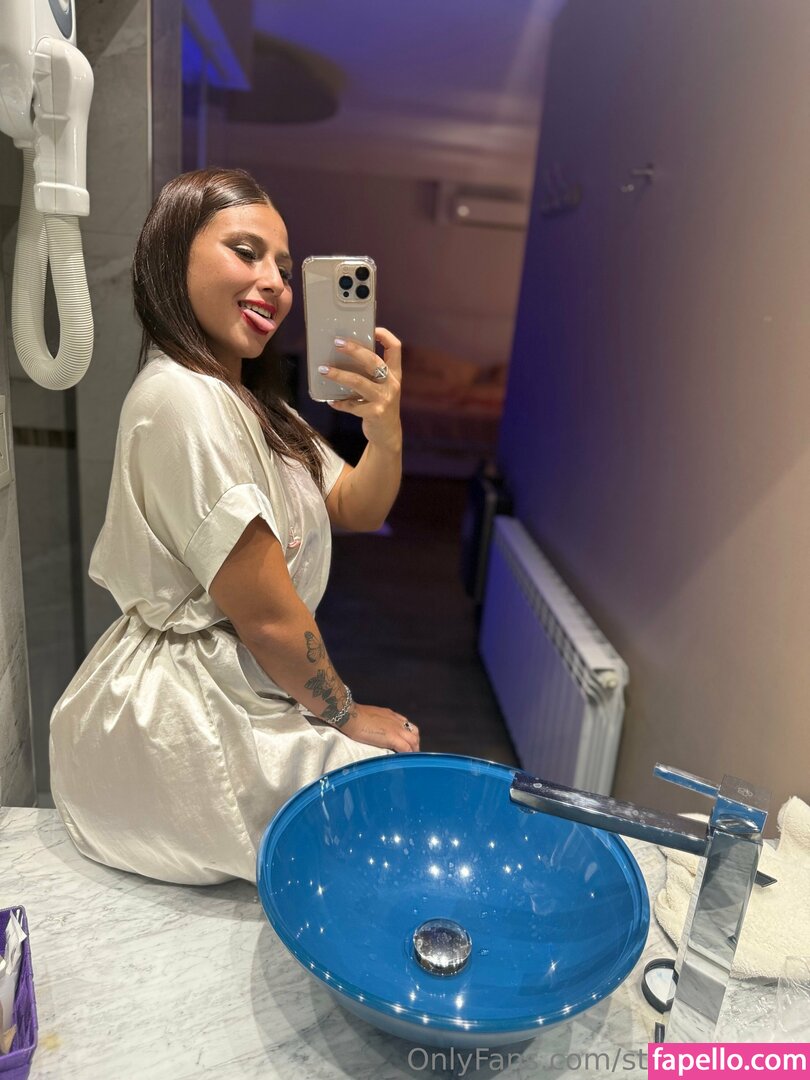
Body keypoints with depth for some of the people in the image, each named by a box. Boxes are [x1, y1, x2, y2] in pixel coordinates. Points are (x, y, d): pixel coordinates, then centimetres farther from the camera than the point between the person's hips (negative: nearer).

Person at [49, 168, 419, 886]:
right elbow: (265, 614, -23)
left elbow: (357, 510, 3)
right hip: (177, 730, -9)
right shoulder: (183, 400, -24)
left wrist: (385, 434, -19)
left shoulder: (251, 405, 8)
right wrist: (345, 713, -8)